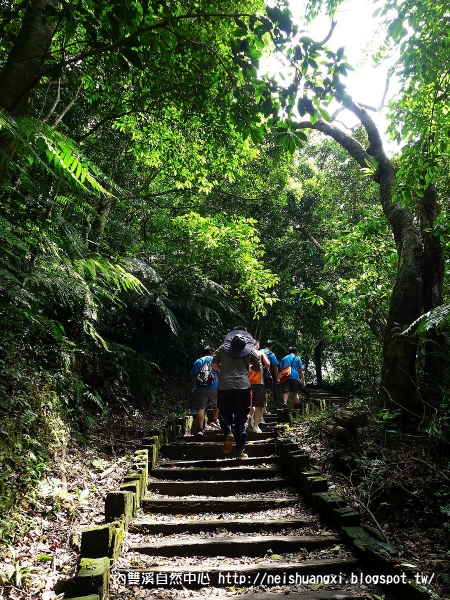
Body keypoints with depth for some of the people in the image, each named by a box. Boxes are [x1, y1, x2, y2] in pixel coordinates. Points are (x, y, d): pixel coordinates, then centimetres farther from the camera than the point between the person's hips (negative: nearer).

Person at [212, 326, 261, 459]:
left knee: (224, 414, 15)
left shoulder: (223, 348, 11)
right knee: (241, 419, 7)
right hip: (243, 386, 0)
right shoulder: (250, 350, 9)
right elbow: (258, 368, 12)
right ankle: (240, 452, 5)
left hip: (225, 386, 0)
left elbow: (214, 364, 7)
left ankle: (228, 433, -15)